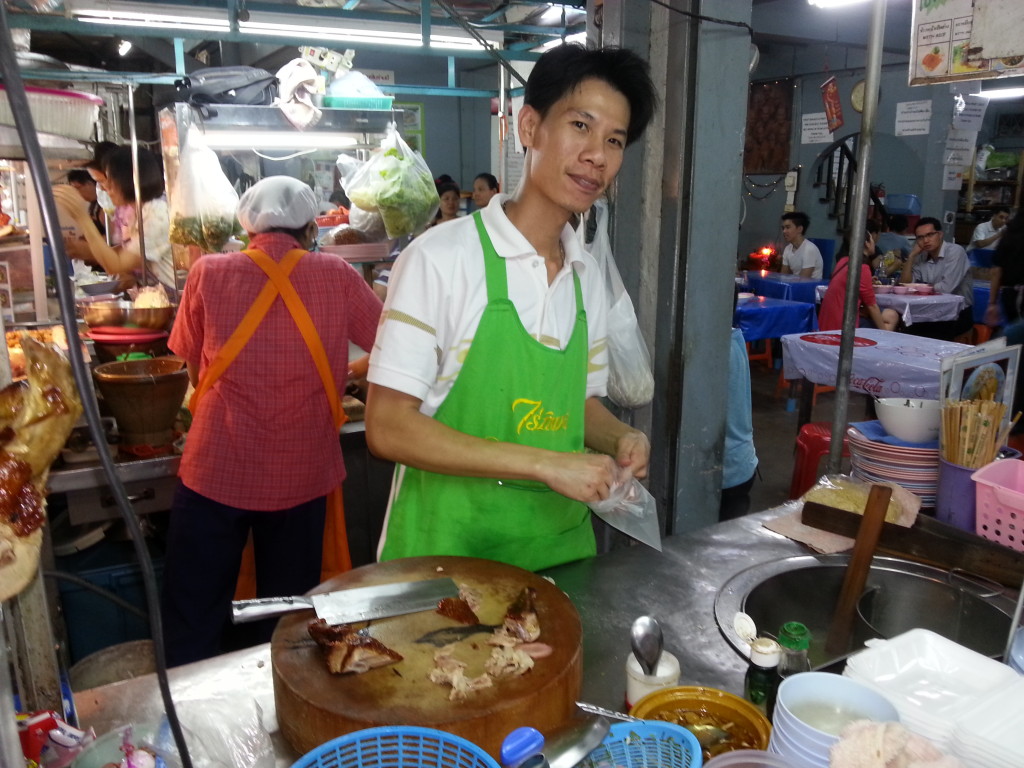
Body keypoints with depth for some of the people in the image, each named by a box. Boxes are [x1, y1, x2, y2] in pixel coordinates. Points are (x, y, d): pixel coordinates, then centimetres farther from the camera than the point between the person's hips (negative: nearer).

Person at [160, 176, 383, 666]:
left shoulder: (209, 273, -4)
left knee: (191, 624, 15)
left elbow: (193, 366, 10)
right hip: (300, 478, 1)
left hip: (214, 473, 0)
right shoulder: (337, 277, -4)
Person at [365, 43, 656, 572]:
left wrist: (620, 439, -7)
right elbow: (388, 428, -18)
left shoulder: (588, 274, 4)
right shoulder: (440, 257, -15)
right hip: (447, 549, -5)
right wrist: (544, 464, -21)